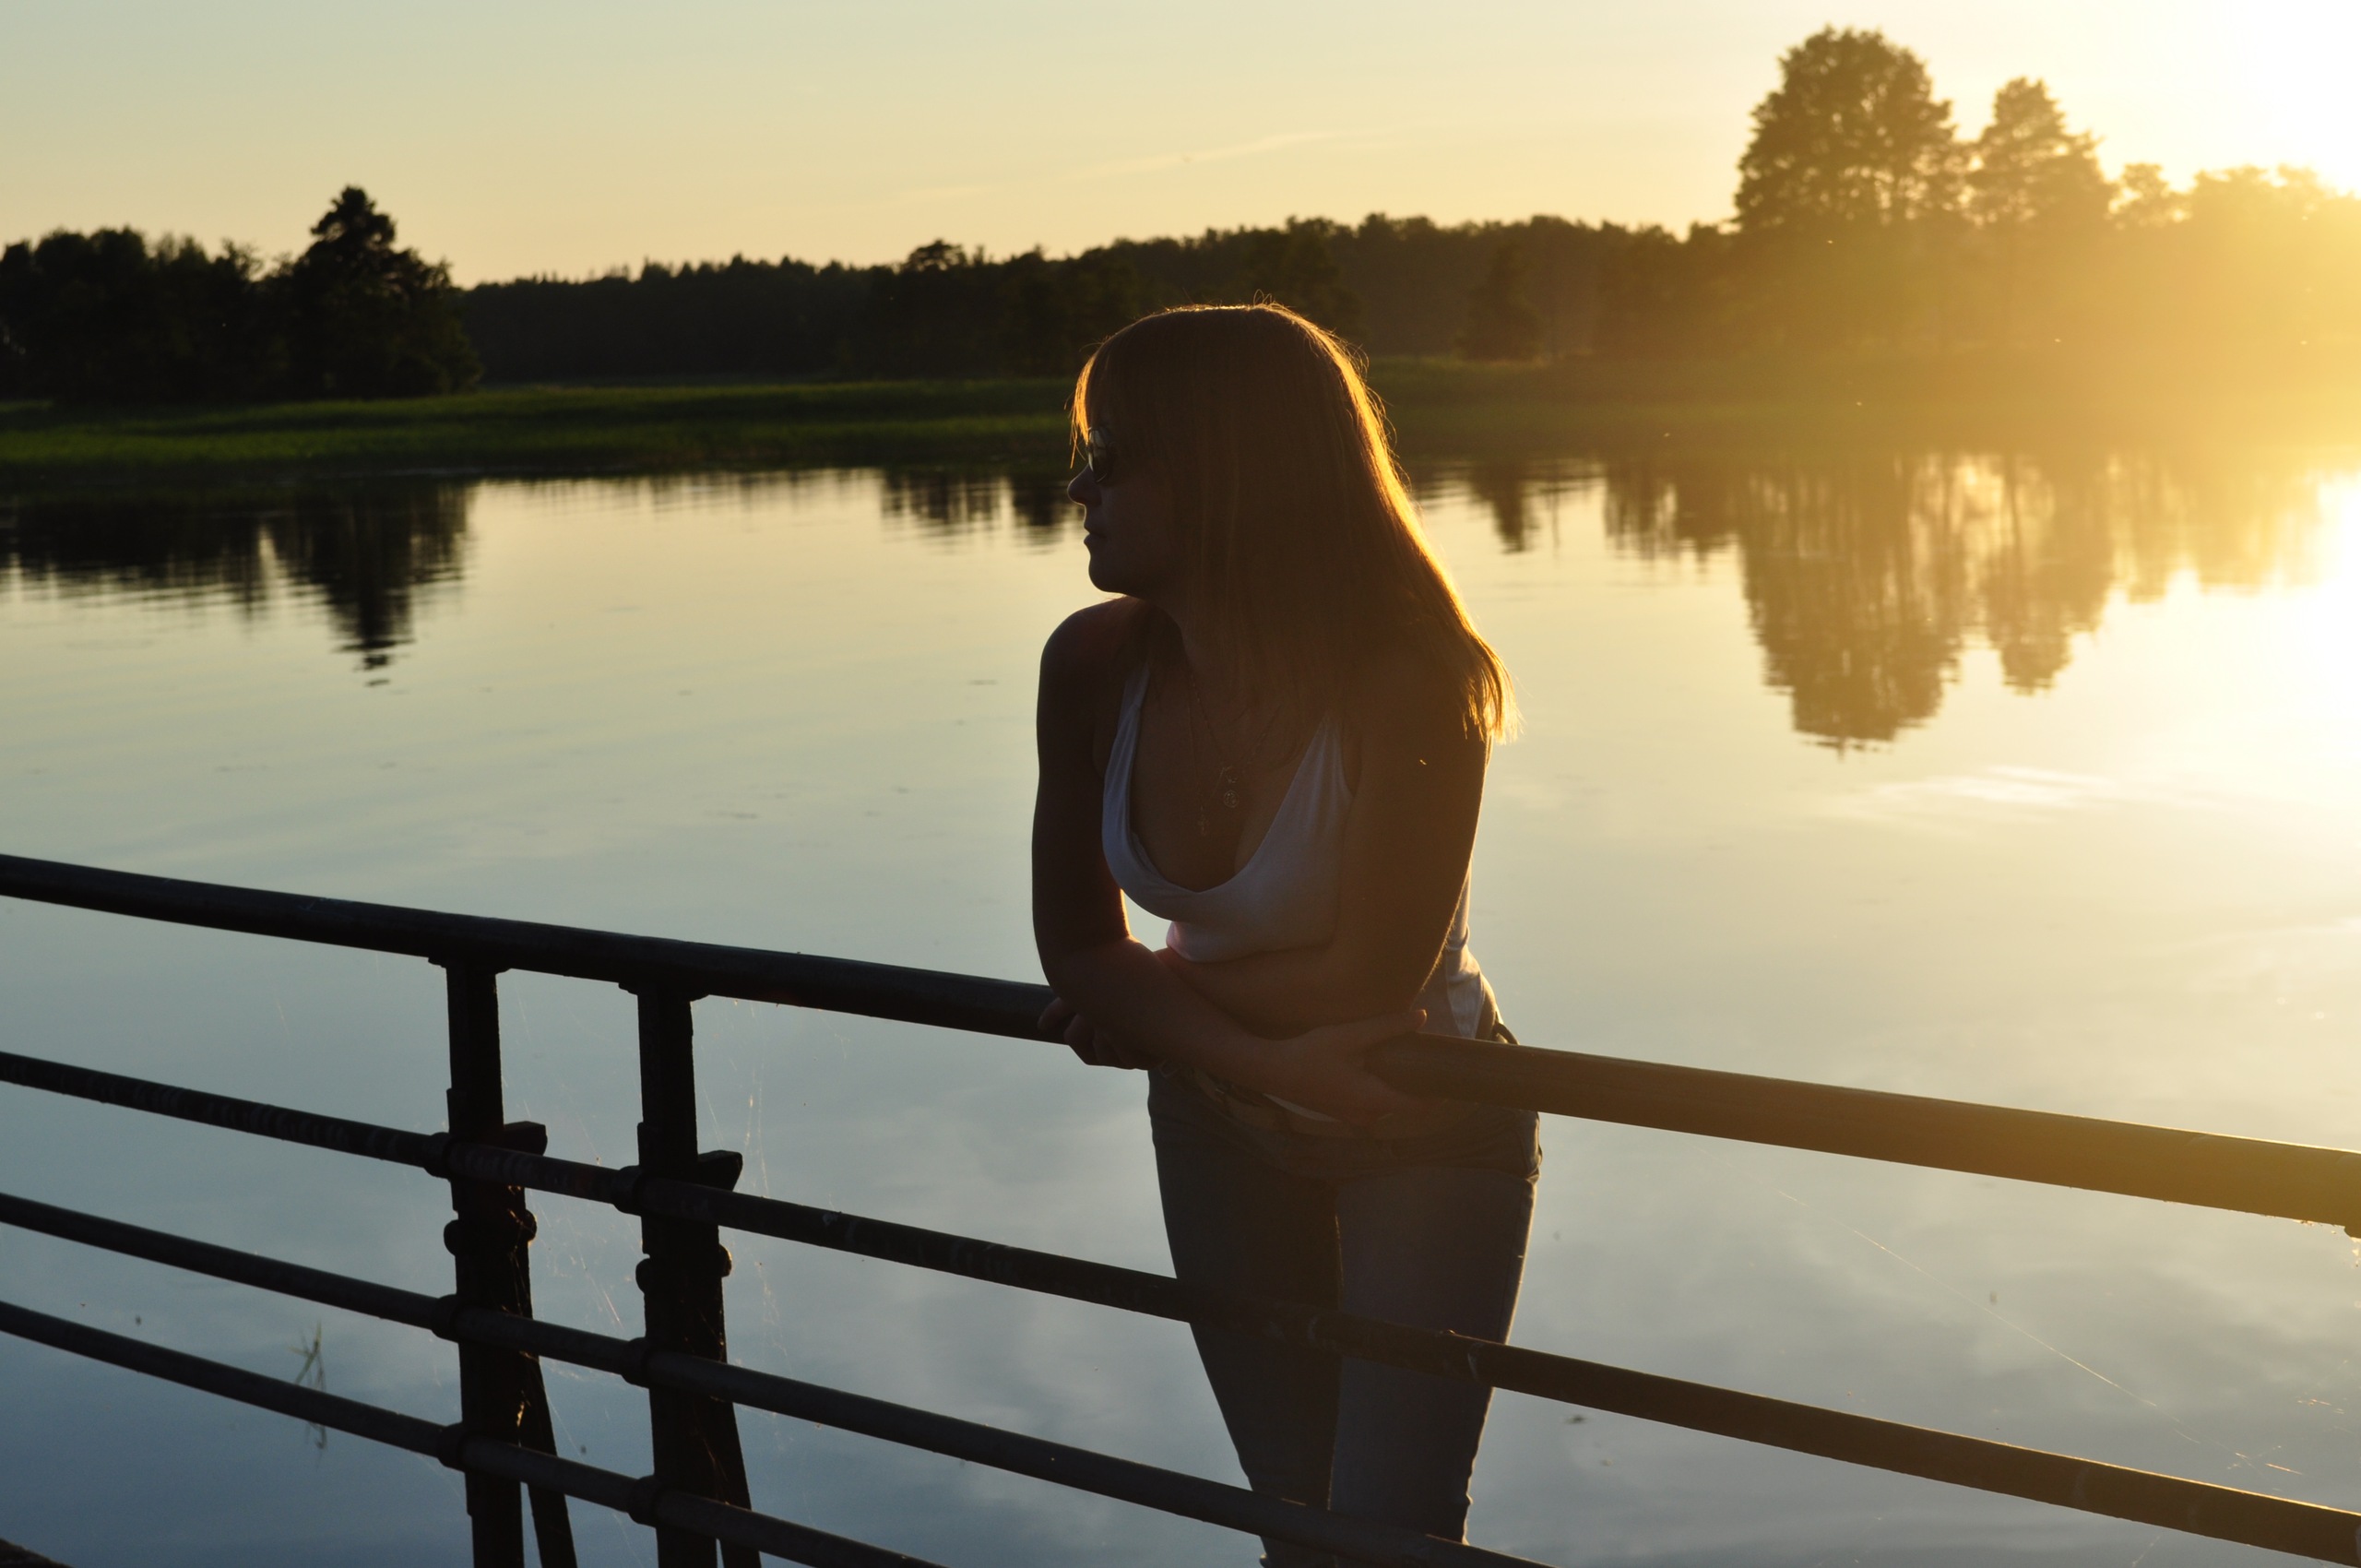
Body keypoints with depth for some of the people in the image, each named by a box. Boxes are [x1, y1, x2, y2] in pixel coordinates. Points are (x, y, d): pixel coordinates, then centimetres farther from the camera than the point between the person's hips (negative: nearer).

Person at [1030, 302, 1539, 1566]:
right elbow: (1074, 951, -11)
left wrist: (1155, 1002, -15)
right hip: (1223, 1131, 5)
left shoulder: (1409, 691, -31)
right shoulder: (1094, 668, -18)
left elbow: (1371, 982, -26)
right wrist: (1261, 1052, -25)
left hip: (1426, 1139, -4)